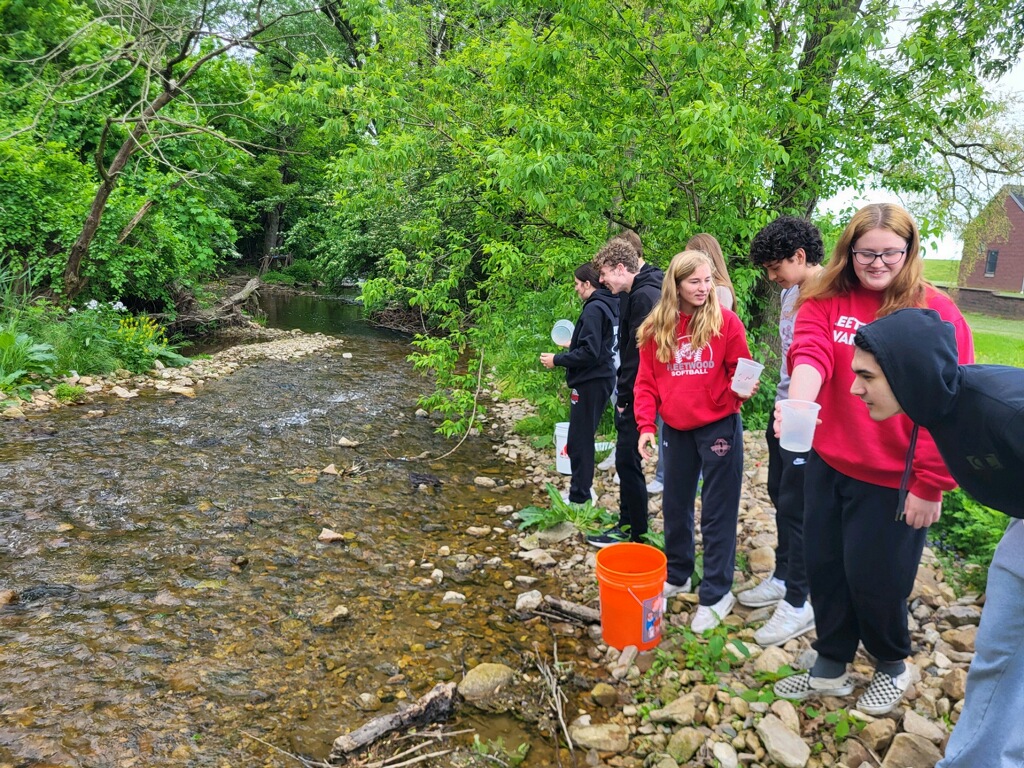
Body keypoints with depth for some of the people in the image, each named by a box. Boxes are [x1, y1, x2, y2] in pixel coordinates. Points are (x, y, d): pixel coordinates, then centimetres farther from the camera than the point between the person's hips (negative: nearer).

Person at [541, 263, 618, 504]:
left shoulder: (594, 309, -18)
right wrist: (574, 344, 21)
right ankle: (583, 489, 27)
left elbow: (589, 353, -22)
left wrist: (557, 360, -13)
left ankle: (579, 497, 7)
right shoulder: (609, 306, 10)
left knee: (579, 440, -1)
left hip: (590, 383, -10)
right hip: (601, 378, 10)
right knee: (584, 437, 18)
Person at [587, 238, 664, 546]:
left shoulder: (645, 297, -19)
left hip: (637, 395, -10)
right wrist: (623, 392, 12)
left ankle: (634, 530, 11)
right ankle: (629, 521, 28)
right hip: (631, 392, 10)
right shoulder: (635, 294, 13)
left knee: (627, 459, -1)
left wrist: (624, 396, -14)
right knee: (627, 458, 16)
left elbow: (639, 352, -21)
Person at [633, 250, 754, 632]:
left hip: (719, 426, -4)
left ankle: (716, 594, 15)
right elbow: (646, 382, 3)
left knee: (717, 512, 3)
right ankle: (677, 575, 36)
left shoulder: (726, 322, -7)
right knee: (675, 506, 17)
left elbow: (741, 369, -1)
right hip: (676, 429, 4)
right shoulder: (655, 328, 1)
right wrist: (646, 425, -5)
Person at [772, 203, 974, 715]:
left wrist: (930, 484, -12)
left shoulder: (936, 312, -8)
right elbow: (809, 353, -21)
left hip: (893, 479, -3)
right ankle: (830, 668, 37)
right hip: (827, 464, 4)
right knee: (823, 567, 14)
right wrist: (798, 403, -42)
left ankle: (892, 665, 39)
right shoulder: (824, 302, -2)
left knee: (874, 577, 8)